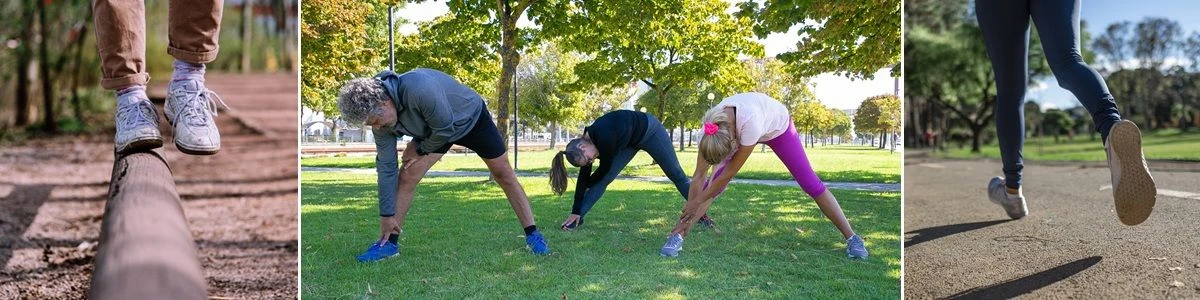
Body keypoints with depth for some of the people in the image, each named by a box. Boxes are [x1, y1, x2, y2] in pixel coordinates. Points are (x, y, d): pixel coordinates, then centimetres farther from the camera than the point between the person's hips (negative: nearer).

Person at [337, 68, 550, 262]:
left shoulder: (419, 89, -44)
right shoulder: (380, 115, -21)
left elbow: (446, 128, -33)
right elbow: (386, 166, -16)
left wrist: (421, 150, -16)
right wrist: (387, 215, -14)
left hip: (472, 118, -5)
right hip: (432, 130, 5)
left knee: (504, 174, -2)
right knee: (406, 176, -10)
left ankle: (533, 235, 6)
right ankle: (389, 242, -1)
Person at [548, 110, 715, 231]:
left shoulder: (603, 137, -39)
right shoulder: (586, 141, -17)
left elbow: (605, 168, -23)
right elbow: (584, 176, -12)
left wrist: (587, 183, -4)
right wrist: (576, 212, -12)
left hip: (649, 130, -6)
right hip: (631, 141, 6)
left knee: (676, 174, 5)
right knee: (604, 178, -6)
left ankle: (701, 214, 18)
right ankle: (579, 218, -3)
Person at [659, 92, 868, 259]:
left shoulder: (750, 122, -48)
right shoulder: (711, 128, -35)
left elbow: (729, 173, -38)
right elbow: (699, 176, -27)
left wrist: (696, 203, -29)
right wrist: (690, 206, -26)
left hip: (778, 126, -3)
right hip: (739, 129, 3)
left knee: (811, 183, -5)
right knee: (713, 184, -13)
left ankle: (851, 238, 5)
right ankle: (677, 236, -10)